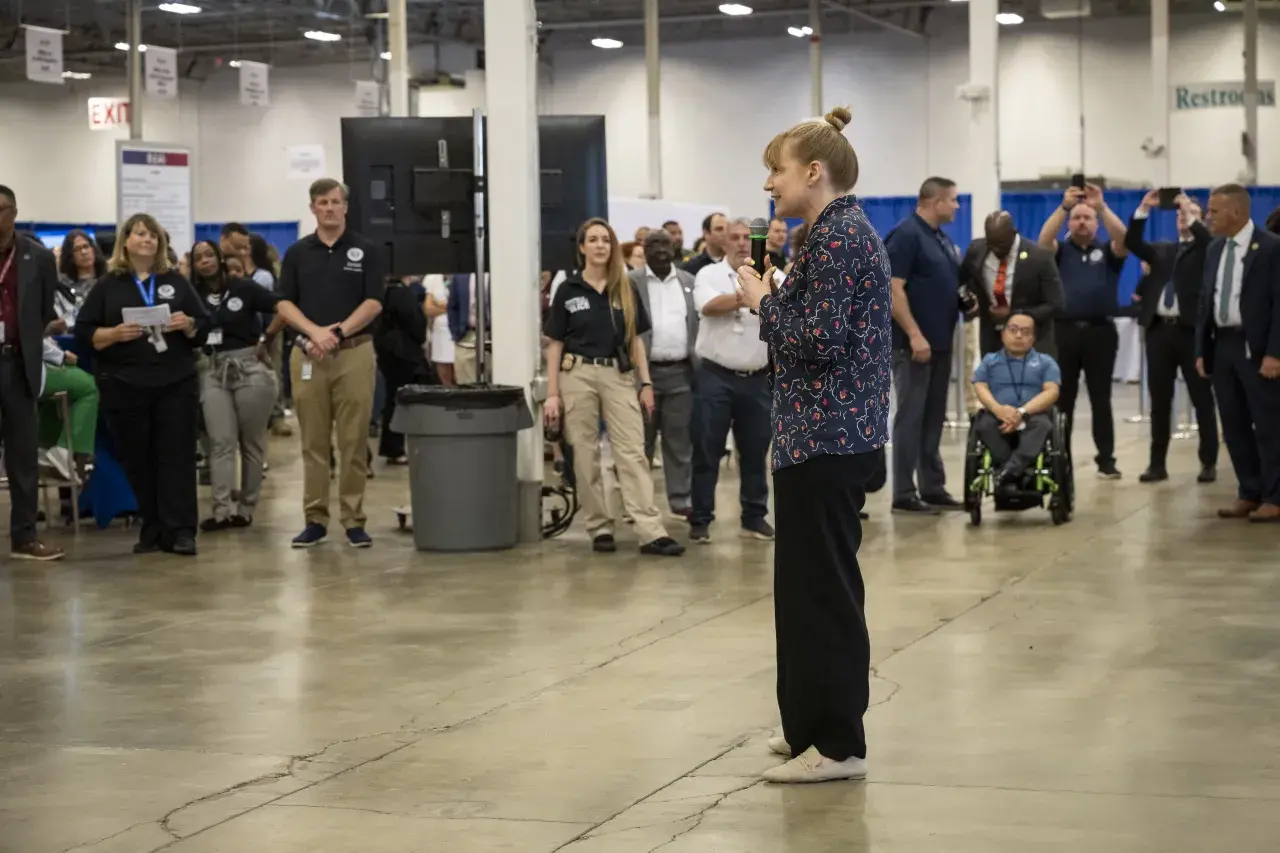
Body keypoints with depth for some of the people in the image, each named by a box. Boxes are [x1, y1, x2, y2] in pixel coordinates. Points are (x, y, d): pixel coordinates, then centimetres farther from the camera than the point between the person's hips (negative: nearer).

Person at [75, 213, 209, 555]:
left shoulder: (175, 281, 11)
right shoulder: (108, 286, 6)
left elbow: (203, 327, 10)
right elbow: (84, 331, 1)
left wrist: (188, 325, -11)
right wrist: (115, 334, -16)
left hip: (175, 383, 1)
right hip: (124, 386, 0)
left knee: (176, 457, -5)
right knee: (137, 460, 2)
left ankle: (180, 530, -7)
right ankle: (152, 530, 11)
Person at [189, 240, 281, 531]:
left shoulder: (244, 288, -2)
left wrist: (266, 341, -4)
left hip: (249, 367, -2)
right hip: (213, 371, 2)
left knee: (251, 441, 5)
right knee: (221, 442, -6)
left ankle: (245, 508, 12)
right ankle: (222, 510, -10)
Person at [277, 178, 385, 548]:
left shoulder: (366, 250, 3)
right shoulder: (297, 253, 9)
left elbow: (374, 302, -3)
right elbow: (284, 304, 4)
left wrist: (339, 332, -14)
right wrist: (315, 332, -13)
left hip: (354, 353, -2)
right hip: (307, 354, 2)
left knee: (354, 441, -1)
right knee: (313, 442, 4)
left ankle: (354, 519, 4)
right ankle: (315, 518, 9)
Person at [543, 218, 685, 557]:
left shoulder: (626, 290, 9)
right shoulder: (568, 290, 3)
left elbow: (635, 339, 12)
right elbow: (555, 345, 3)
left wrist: (646, 383, 5)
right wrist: (552, 394, -2)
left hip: (619, 375, 1)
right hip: (578, 375, -1)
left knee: (632, 453, -6)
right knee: (585, 456, 2)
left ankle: (651, 532, -13)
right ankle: (599, 529, 11)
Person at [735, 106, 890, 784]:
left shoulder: (836, 236, -15)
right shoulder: (844, 229, 16)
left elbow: (819, 339, -22)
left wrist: (762, 300, -10)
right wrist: (771, 302, 11)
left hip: (827, 438, -11)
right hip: (832, 432, 11)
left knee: (821, 586, -5)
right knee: (812, 581, 16)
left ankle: (838, 744, 0)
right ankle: (812, 724, 24)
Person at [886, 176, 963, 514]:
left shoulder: (943, 239, 16)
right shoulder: (906, 235, -12)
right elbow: (893, 289, -19)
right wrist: (914, 334, -23)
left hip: (941, 343, 9)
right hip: (915, 344, -9)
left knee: (933, 419, 11)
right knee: (910, 417, -6)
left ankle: (933, 488, 16)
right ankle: (904, 494, -2)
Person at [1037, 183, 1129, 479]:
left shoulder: (1107, 251, 8)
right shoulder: (1060, 250, 10)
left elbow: (1124, 239, -13)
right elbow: (1044, 239, -11)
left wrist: (1102, 206, -24)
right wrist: (1064, 206, -23)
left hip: (1100, 330, -1)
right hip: (1064, 330, 1)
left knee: (1101, 398, 2)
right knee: (1061, 398, 4)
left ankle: (1106, 460, 5)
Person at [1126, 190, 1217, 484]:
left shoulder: (1206, 250, 5)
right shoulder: (1162, 250, 18)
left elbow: (1208, 239, -17)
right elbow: (1132, 243, 5)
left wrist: (1190, 214, -16)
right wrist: (1144, 209, -4)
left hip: (1191, 330, -4)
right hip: (1159, 330, 4)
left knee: (1202, 400, 1)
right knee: (1159, 401, 6)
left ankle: (1208, 463, 6)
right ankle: (1157, 463, 11)